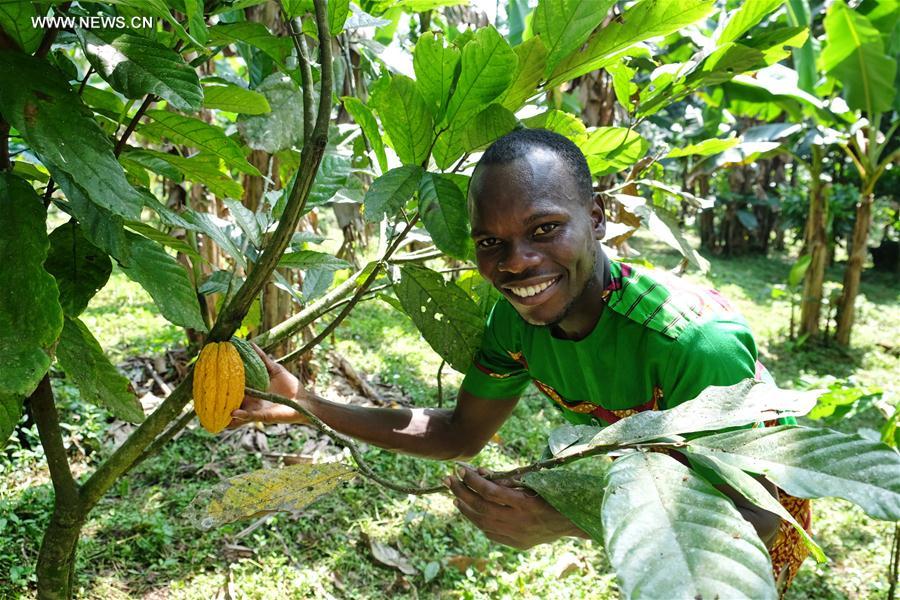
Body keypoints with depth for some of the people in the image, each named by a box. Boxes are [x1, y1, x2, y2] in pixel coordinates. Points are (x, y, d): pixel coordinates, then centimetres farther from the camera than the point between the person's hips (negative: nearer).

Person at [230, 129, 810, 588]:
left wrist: (577, 520, -48)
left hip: (760, 508, -4)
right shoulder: (516, 321, -21)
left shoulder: (697, 342, -40)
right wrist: (303, 403, -16)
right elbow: (461, 434, -8)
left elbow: (757, 520, -35)